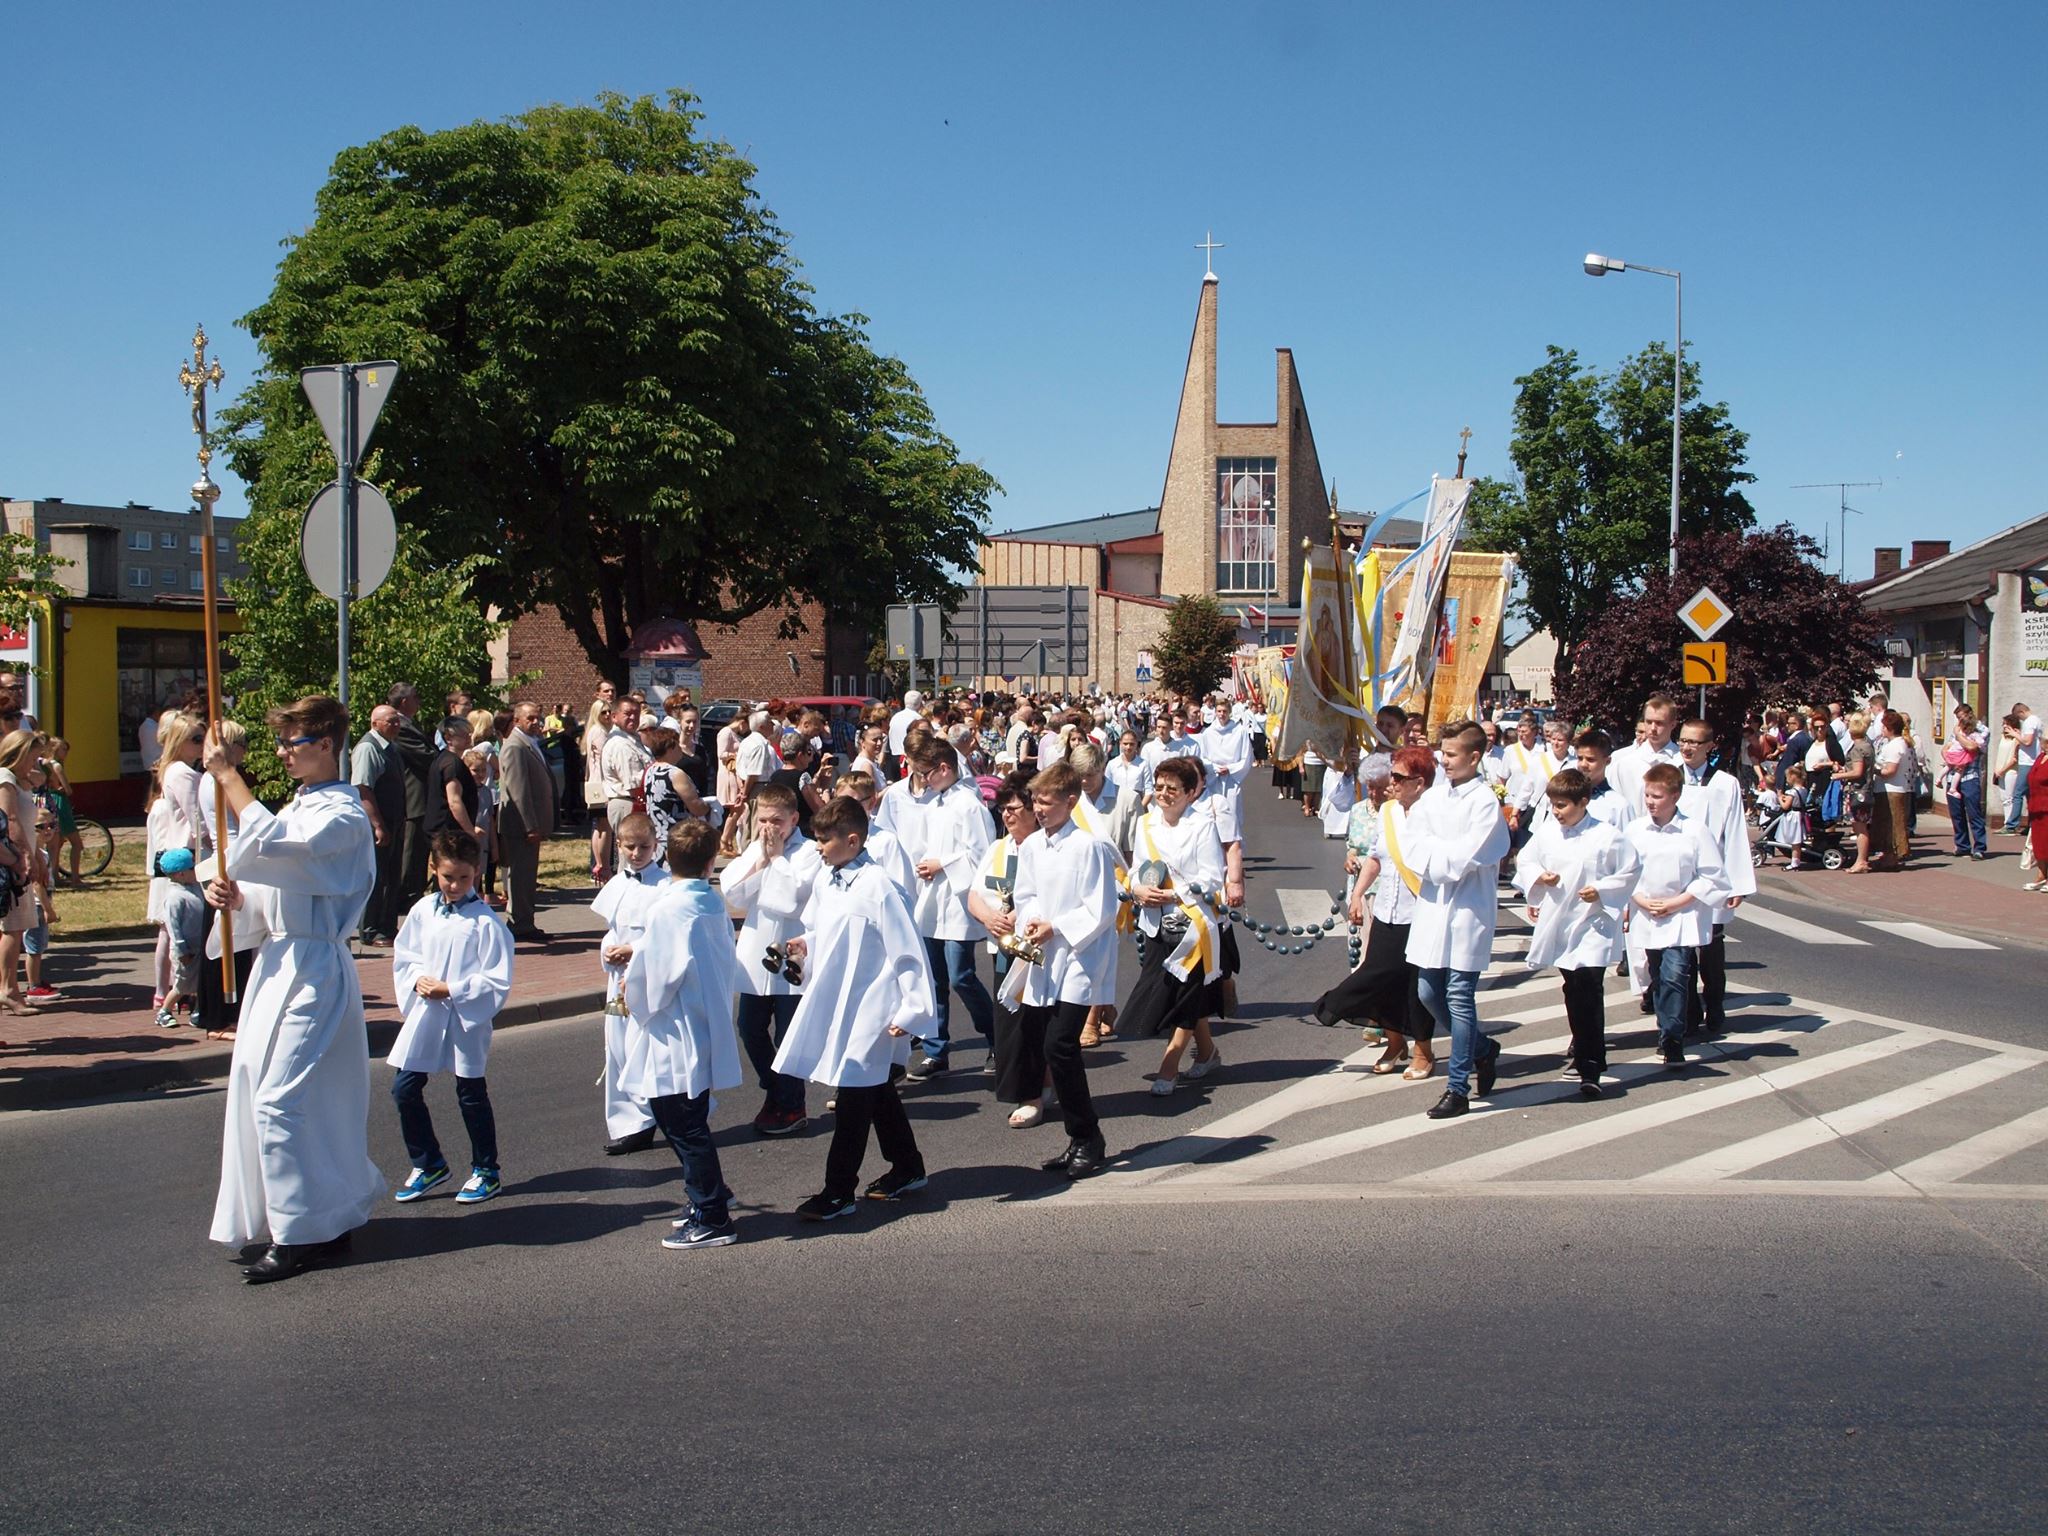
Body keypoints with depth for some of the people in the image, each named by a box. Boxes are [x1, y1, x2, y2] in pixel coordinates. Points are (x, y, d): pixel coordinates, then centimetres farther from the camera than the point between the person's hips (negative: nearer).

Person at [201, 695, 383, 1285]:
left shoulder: (344, 816, -15)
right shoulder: (299, 808, 16)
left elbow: (268, 840, -30)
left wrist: (226, 774, -20)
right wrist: (233, 897, -3)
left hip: (312, 967, -10)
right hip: (279, 961, 10)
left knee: (278, 1100, -11)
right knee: (257, 1092, 14)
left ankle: (301, 1235, -2)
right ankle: (329, 1218, 25)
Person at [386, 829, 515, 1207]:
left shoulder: (485, 921, -13)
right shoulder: (423, 910, 2)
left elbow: (498, 981, -13)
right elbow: (403, 954, 11)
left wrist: (451, 990, -18)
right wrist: (417, 980, -8)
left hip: (467, 1019, -5)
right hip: (424, 1016, 5)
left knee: (471, 1095, 6)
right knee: (404, 1090, 5)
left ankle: (485, 1170, 23)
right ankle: (428, 1164, 23)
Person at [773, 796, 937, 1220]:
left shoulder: (877, 886, -19)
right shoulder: (824, 882, 4)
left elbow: (907, 950, -18)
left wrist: (912, 1010, -19)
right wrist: (805, 945, -1)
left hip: (869, 1009, -8)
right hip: (833, 1005, 8)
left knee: (853, 1098, -2)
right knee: (878, 1093, 19)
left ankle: (838, 1192, 7)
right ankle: (907, 1169, 34)